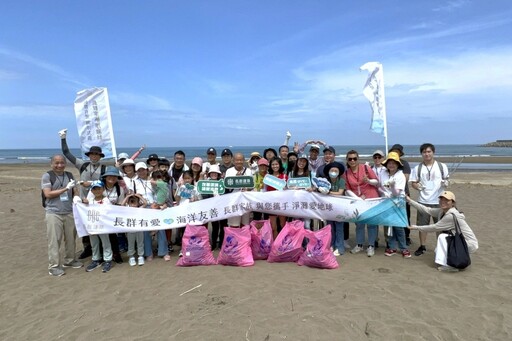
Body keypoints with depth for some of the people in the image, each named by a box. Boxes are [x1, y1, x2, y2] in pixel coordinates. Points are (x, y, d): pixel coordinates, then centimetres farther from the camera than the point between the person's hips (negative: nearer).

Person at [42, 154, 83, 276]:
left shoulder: (69, 175, 12)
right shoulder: (47, 176, -3)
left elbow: (75, 191, 15)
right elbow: (48, 194, -11)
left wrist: (77, 198, -7)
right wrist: (66, 188, -12)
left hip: (70, 212, 5)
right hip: (53, 213, -5)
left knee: (71, 238, 10)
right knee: (54, 240, -1)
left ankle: (69, 260, 26)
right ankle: (54, 266, 7)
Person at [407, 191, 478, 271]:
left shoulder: (452, 216, -27)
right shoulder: (442, 211, -2)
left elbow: (435, 227, -22)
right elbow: (426, 210, -3)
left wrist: (416, 227, -14)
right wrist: (410, 201, -7)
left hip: (470, 244, -9)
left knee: (442, 237, -21)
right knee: (438, 250, 11)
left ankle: (450, 265, -17)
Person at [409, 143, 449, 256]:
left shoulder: (442, 166, 1)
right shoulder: (418, 168, 1)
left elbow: (447, 180, 7)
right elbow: (413, 182, 4)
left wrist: (446, 183, -17)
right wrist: (417, 186, -19)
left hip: (438, 201, 0)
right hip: (423, 201, 1)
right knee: (422, 224, 7)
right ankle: (422, 246, 22)